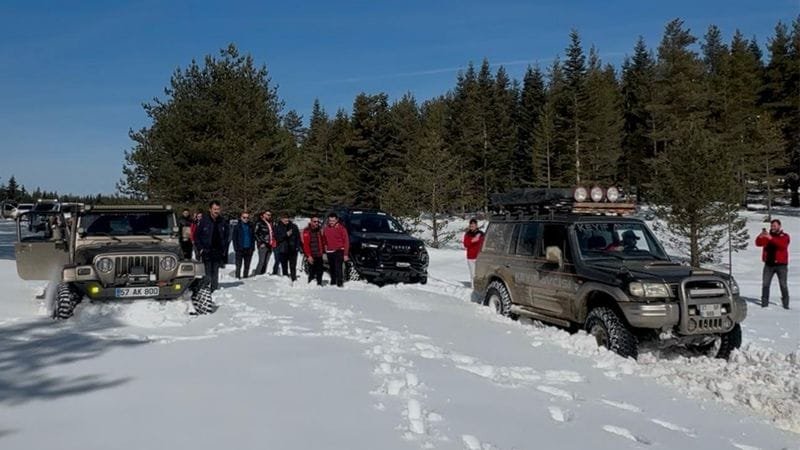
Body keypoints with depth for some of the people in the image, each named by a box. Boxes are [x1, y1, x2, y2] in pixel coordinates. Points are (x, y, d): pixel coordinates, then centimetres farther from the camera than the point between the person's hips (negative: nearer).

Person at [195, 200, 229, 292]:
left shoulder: (223, 221, 6)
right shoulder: (204, 220, -3)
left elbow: (226, 237, 13)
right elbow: (197, 235, 2)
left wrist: (224, 250, 6)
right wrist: (200, 248, -5)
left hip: (218, 252, 3)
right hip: (207, 251, -3)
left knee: (215, 272, 8)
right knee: (208, 272, -6)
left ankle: (214, 288, 14)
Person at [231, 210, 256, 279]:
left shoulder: (251, 226, 7)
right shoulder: (237, 226, -1)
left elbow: (253, 237, 11)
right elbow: (234, 238, -1)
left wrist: (253, 247, 2)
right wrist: (236, 248, -9)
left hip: (249, 249, 3)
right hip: (240, 249, -3)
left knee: (247, 265, 9)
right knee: (238, 265, -1)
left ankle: (245, 277, 17)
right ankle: (238, 277, 4)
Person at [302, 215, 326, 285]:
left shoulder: (320, 229, 10)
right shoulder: (307, 231, -10)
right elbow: (306, 244, -14)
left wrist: (323, 252, 11)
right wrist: (308, 256, -18)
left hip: (319, 255, 6)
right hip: (311, 256, -6)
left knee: (320, 271, 13)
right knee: (312, 272, -6)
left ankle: (319, 284, 25)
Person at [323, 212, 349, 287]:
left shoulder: (341, 228, -6)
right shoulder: (325, 228, 8)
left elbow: (346, 241, -6)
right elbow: (324, 241, 17)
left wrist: (346, 254, -10)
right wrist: (325, 250, 12)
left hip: (339, 251, -5)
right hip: (329, 252, 5)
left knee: (338, 268, -13)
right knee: (332, 269, 13)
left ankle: (340, 283, -11)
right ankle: (333, 283, 25)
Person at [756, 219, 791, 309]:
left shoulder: (784, 236, 0)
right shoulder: (767, 236, 9)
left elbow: (782, 244, -21)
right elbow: (758, 243, -6)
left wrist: (771, 238, -32)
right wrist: (761, 236, -25)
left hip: (781, 264, -3)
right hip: (769, 264, 3)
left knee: (783, 285, 1)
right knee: (765, 284, 1)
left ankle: (785, 304, 9)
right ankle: (764, 303, 5)